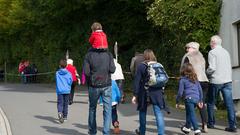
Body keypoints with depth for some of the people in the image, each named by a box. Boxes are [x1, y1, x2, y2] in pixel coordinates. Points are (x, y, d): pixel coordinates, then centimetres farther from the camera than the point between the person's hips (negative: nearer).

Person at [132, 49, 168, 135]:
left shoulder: (141, 66, -3)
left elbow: (137, 81, -6)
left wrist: (135, 95, -4)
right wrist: (161, 91, 16)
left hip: (144, 92, -2)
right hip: (157, 92, 2)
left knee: (143, 112, 16)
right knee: (158, 113, -1)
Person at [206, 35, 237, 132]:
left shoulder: (212, 52, -7)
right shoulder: (226, 52, 13)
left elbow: (212, 68, -15)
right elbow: (229, 67, 15)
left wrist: (206, 72, 3)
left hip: (216, 81, -5)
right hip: (227, 80, 5)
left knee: (211, 103, 11)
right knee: (229, 103, 1)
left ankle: (211, 123, 19)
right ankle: (233, 125, -3)